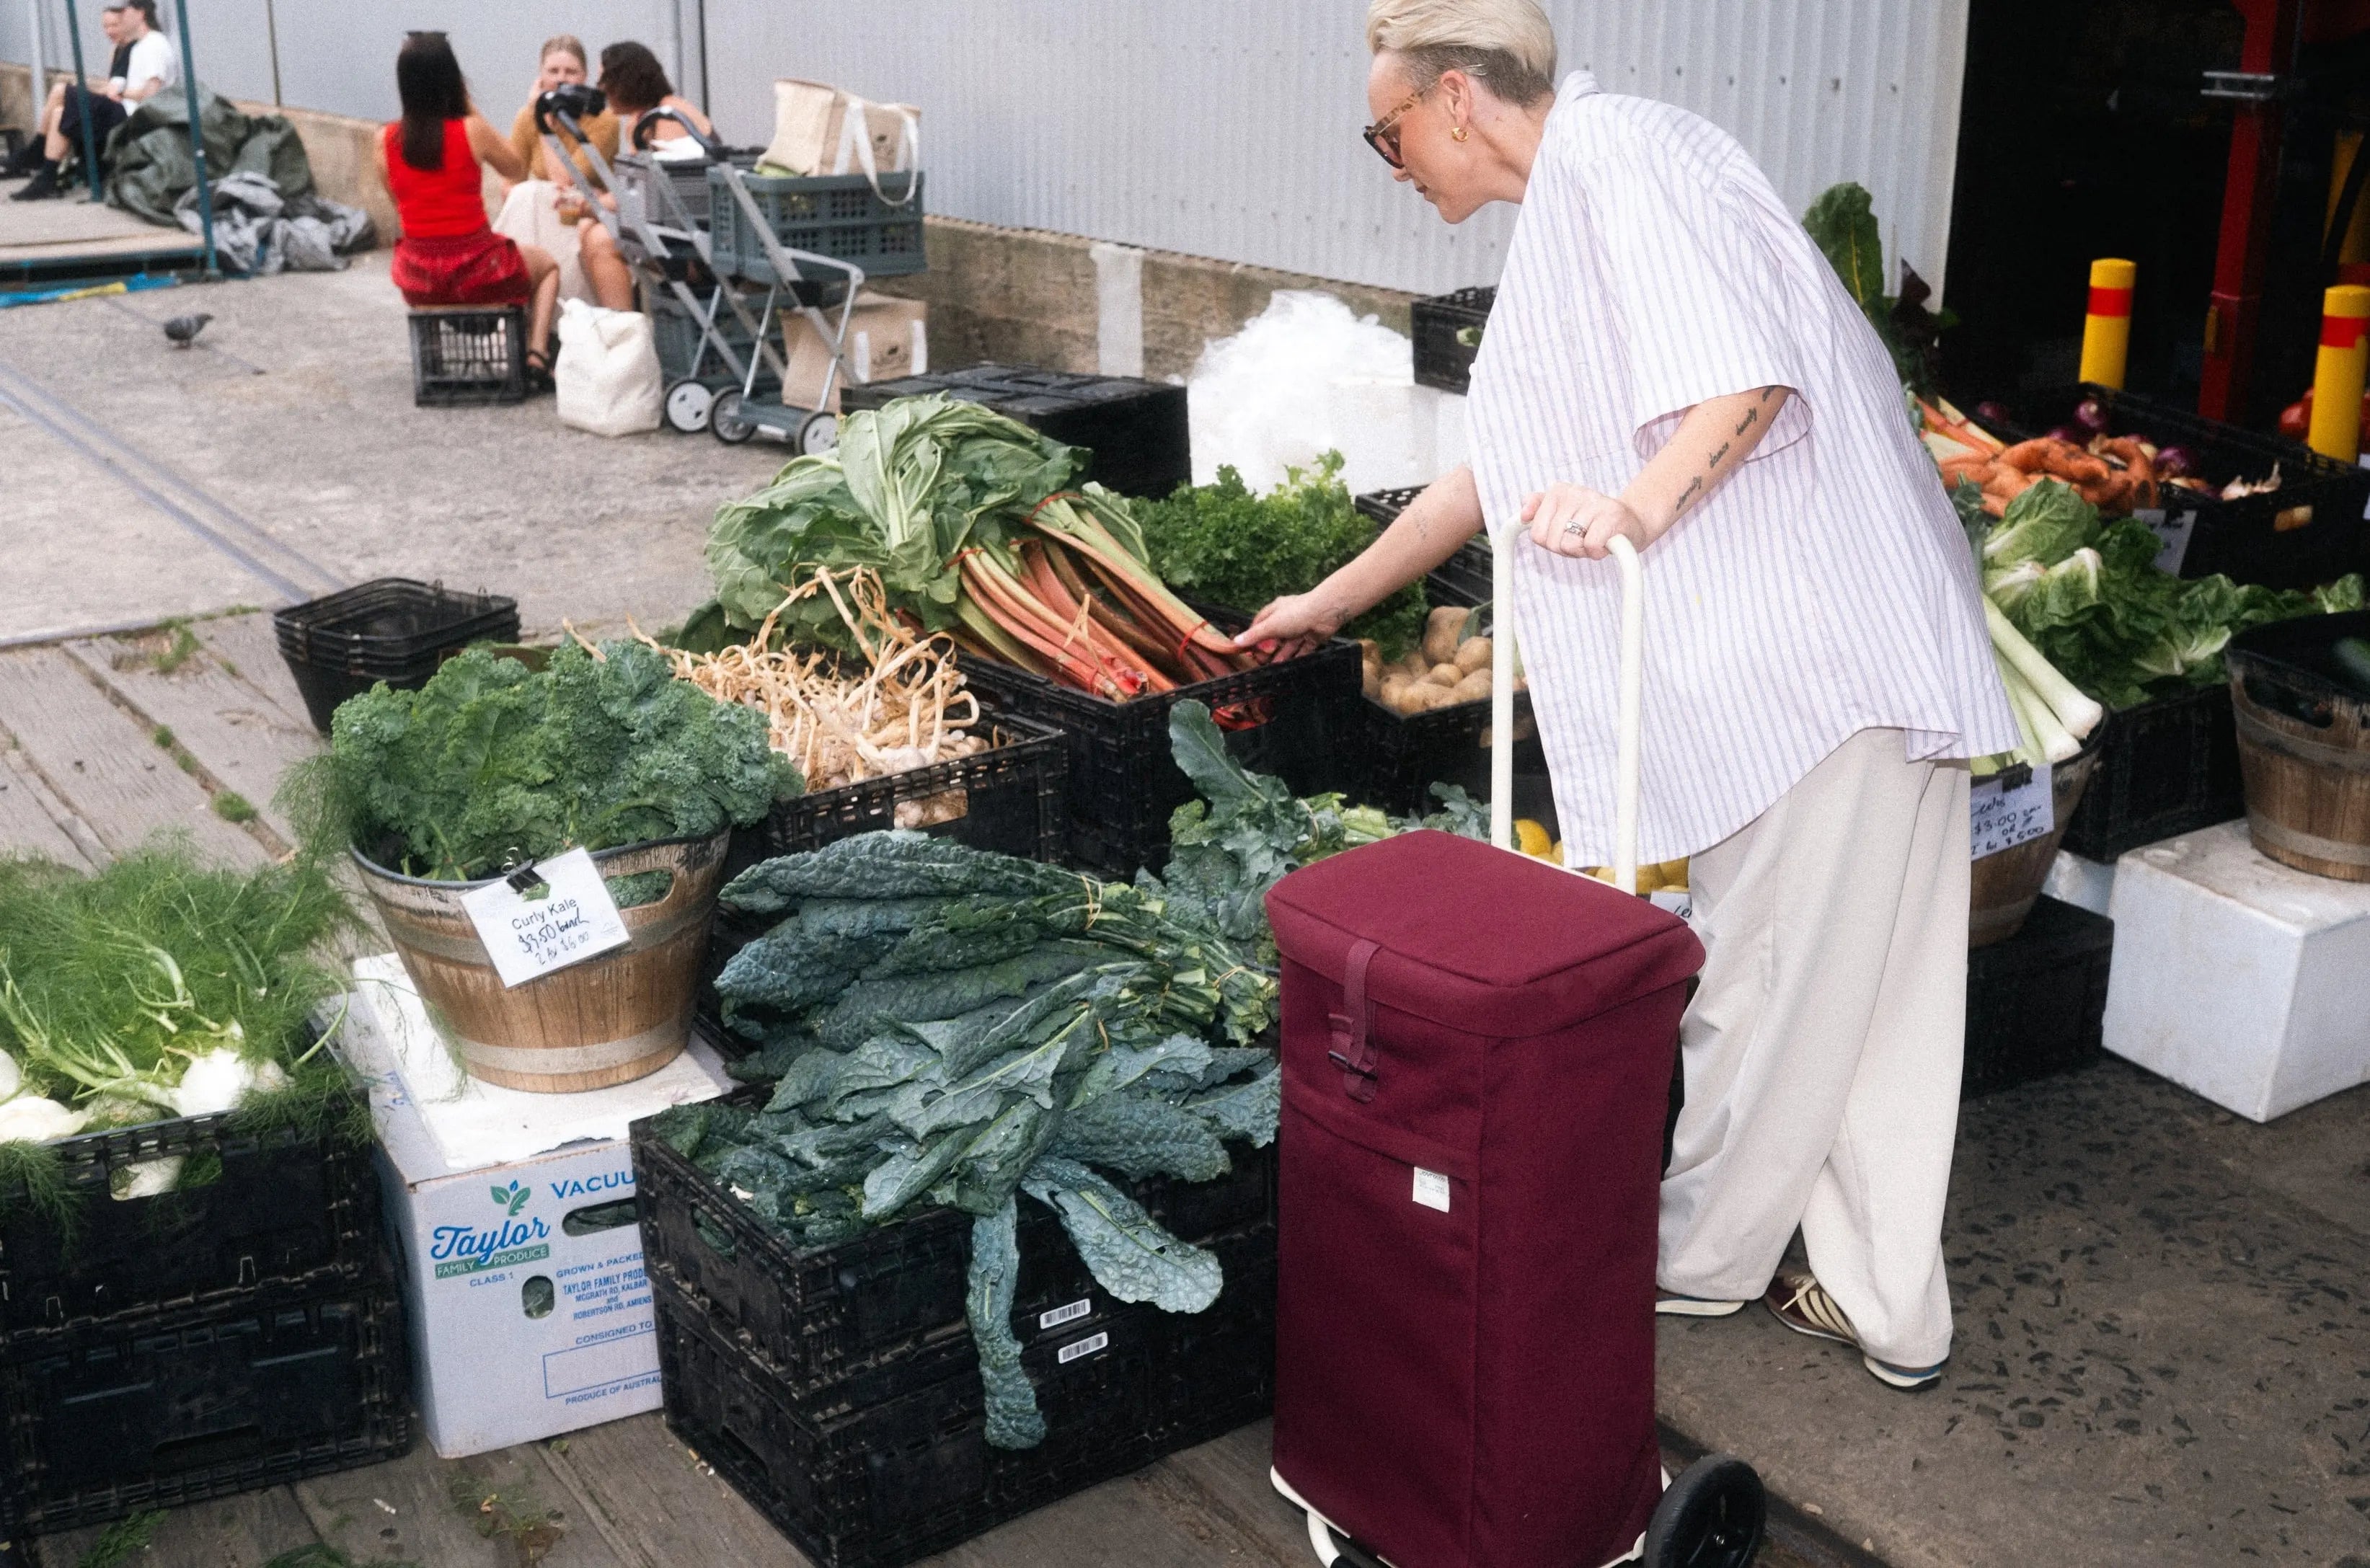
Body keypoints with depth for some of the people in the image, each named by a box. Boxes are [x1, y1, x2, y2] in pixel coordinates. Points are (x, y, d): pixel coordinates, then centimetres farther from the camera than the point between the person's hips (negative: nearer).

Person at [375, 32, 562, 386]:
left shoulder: (385, 140, -4)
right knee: (547, 264, 28)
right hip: (478, 272, -3)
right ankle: (537, 355, 8)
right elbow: (517, 171, 5)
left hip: (419, 281, 4)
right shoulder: (473, 129, -14)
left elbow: (400, 201, 9)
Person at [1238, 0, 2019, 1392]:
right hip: (1867, 652, 10)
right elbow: (1494, 482, 31)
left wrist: (1643, 501, -33)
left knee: (1776, 976, 5)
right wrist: (1329, 605, 37)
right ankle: (1886, 1305, 22)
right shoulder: (1566, 226, 25)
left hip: (1817, 643, -10)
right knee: (1873, 990, 13)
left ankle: (1703, 1258, 21)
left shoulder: (1615, 153, -7)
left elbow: (1750, 369, -21)